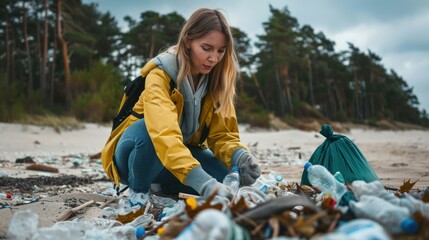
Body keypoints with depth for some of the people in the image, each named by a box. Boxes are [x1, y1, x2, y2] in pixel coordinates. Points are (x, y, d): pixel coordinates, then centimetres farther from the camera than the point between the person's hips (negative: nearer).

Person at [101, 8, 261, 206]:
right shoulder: (160, 76, -28)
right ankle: (138, 190, -9)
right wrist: (203, 182, -55)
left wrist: (239, 156, -34)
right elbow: (165, 135, -44)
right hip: (134, 152, -5)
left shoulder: (216, 80, -9)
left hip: (182, 150, 6)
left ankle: (160, 186, 7)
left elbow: (222, 134, -11)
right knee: (149, 131, -39)